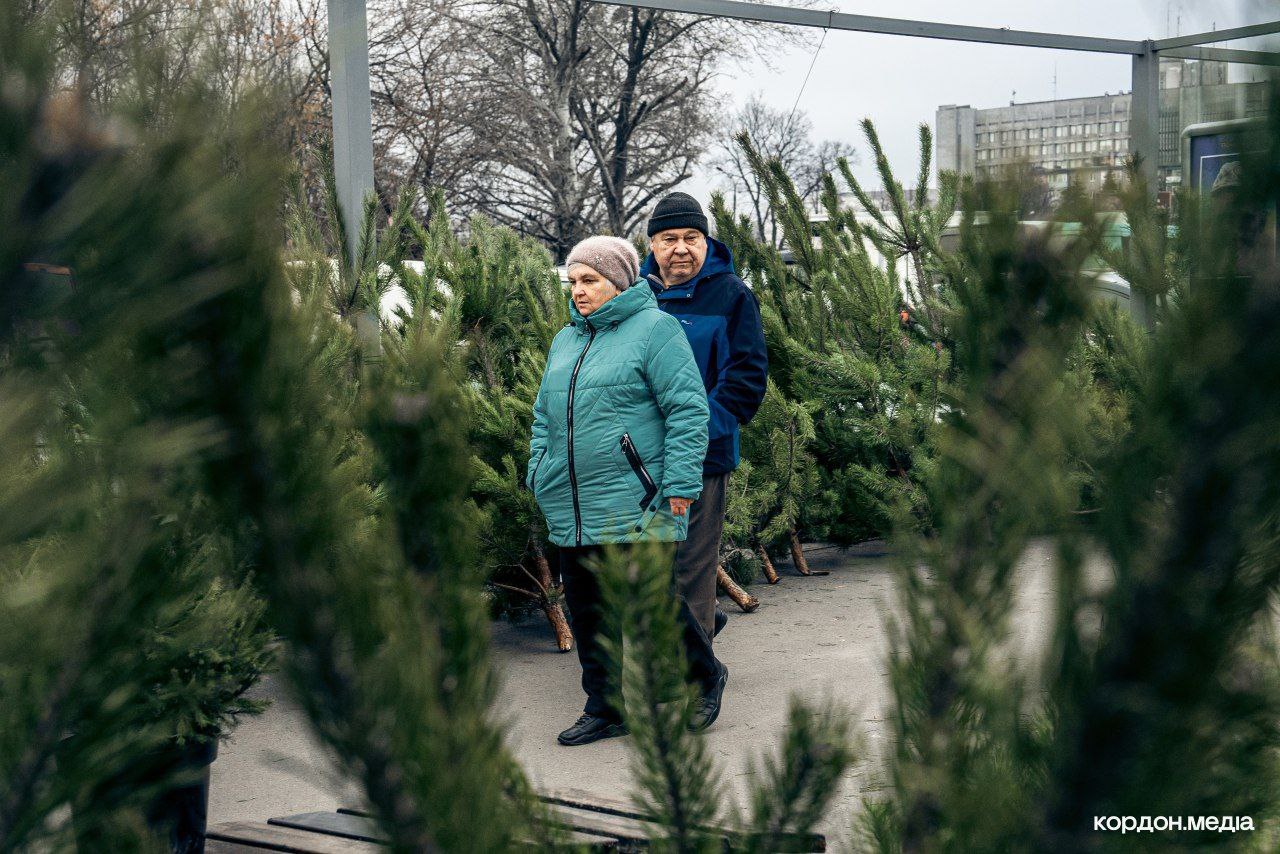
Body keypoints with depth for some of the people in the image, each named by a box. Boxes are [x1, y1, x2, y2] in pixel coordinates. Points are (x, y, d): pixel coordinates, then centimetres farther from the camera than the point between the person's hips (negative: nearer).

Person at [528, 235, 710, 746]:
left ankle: (703, 675, 22)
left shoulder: (654, 329, -7)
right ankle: (606, 709, 19)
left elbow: (687, 410, -12)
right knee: (587, 609, 9)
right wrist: (540, 477, 13)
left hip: (636, 506, -7)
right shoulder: (565, 341, 17)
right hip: (573, 509, 7)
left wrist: (680, 484, -16)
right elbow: (544, 416, 23)